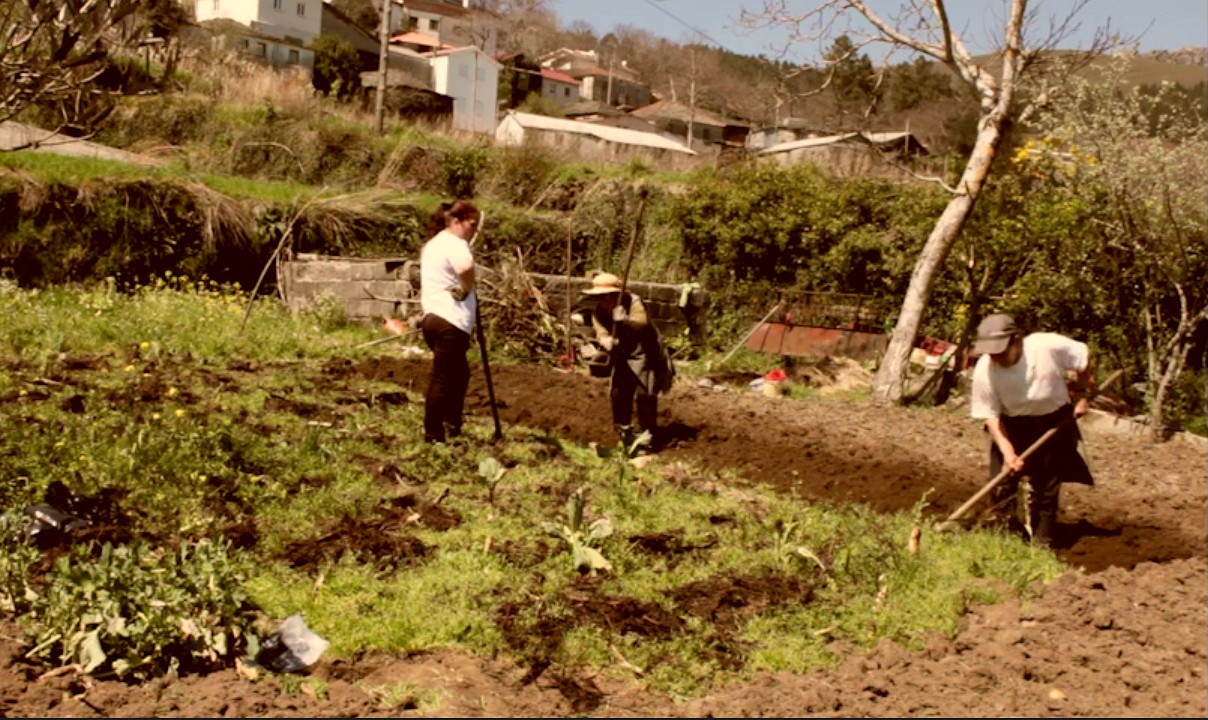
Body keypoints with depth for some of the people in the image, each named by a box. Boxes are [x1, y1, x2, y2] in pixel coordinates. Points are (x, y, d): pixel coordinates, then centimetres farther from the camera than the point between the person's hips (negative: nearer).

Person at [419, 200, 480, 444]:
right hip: (450, 322, -10)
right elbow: (466, 267, -35)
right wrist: (468, 290, -16)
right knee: (442, 379, -6)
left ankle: (452, 430, 25)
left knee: (459, 374, 19)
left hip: (434, 317, 10)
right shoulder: (454, 243, -11)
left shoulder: (433, 244, 21)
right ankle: (433, 437, -1)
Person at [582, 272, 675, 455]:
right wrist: (606, 341, -39)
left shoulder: (633, 302, -22)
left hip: (644, 353, -6)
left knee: (644, 394, -11)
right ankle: (625, 433, 26)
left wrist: (625, 320, -53)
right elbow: (601, 333, -16)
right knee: (618, 394, 6)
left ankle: (647, 437, -1)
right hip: (622, 357, 6)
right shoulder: (598, 312, -6)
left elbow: (642, 323, -34)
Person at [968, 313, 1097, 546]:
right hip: (1014, 425, 0)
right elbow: (990, 415, -17)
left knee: (1047, 486, 7)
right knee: (1003, 487, -5)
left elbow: (1084, 357, -7)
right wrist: (1007, 452, -27)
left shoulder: (1048, 346, -28)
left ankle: (1041, 541, 21)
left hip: (1055, 422, 0)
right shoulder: (984, 371, -24)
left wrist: (1084, 395, -3)